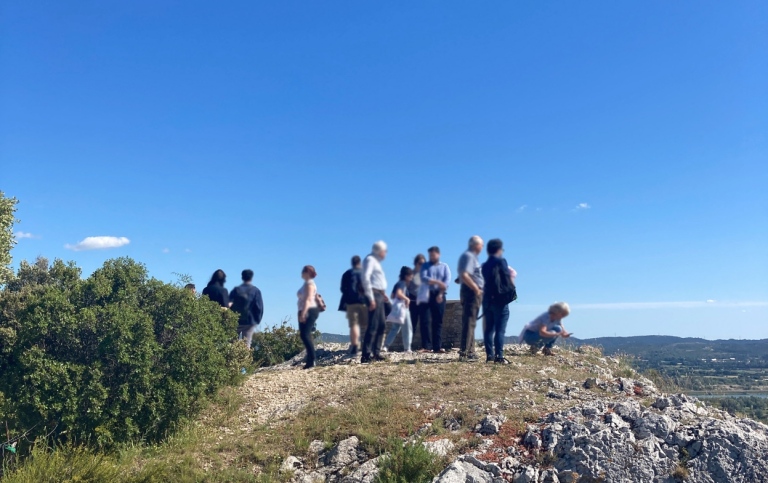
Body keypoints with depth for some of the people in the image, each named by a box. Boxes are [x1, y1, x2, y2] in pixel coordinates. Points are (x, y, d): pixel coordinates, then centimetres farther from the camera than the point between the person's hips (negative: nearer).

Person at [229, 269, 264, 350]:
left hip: (236, 321, 2)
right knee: (246, 345, -1)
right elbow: (259, 307, -7)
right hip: (250, 321, -1)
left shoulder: (236, 290, 1)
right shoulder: (256, 291, -4)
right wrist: (257, 320, 5)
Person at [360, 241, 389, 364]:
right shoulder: (370, 259, -8)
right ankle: (366, 355, -12)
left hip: (379, 295, 10)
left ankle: (376, 352, 18)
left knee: (381, 324, 12)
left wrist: (383, 294, 14)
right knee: (373, 325, -12)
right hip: (374, 294, -10)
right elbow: (366, 278, -19)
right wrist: (371, 298, -23)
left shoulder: (375, 261, 21)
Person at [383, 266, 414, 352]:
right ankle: (407, 348, 3)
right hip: (402, 308, -9)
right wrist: (407, 298, -18)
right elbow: (399, 293, -29)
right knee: (407, 329, 1)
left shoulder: (398, 283, 16)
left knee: (395, 328, 12)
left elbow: (392, 296, 21)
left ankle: (386, 345, 3)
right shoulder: (403, 284, -11)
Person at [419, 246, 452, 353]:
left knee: (438, 322, 1)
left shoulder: (444, 266, 13)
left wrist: (441, 293, -16)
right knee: (425, 321, -6)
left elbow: (447, 280, -1)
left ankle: (437, 347, 2)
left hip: (439, 295, 1)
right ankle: (425, 346, -4)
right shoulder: (425, 266, 10)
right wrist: (437, 282, -21)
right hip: (426, 295, -1)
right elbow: (423, 278, -8)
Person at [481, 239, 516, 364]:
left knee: (489, 329, 8)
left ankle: (489, 355, 8)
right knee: (500, 329, -6)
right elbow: (508, 279, -12)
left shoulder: (485, 265, 13)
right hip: (500, 300, -6)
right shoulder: (501, 261, -7)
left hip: (487, 300, 6)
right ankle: (499, 356, -9)